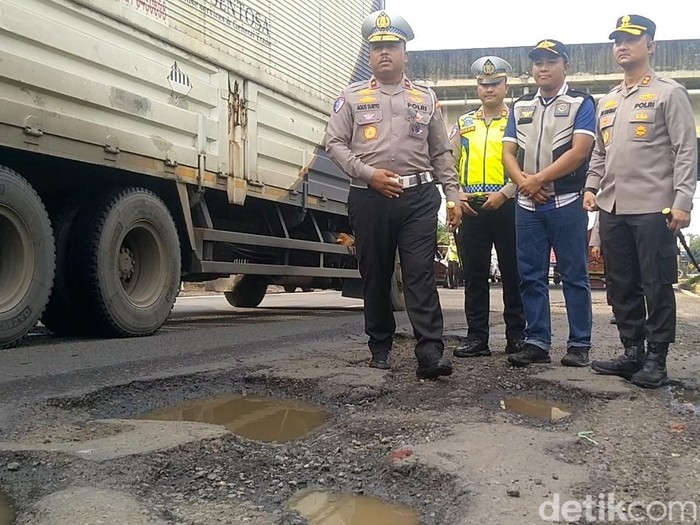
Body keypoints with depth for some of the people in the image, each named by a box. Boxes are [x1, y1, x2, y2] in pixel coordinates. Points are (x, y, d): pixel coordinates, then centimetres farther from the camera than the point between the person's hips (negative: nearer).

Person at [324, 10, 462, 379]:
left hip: (419, 196, 0)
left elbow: (441, 153, 15)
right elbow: (334, 143, 3)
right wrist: (369, 174, -9)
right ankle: (380, 347, 20)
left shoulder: (426, 99, 15)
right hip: (369, 198, 0)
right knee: (375, 275, 7)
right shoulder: (352, 97, 10)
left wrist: (453, 196, 6)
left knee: (420, 275, -9)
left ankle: (430, 353, -12)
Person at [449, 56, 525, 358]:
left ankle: (516, 336, 12)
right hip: (471, 208, 3)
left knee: (513, 273, 3)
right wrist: (456, 193, -4)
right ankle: (477, 338, 11)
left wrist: (503, 193, -15)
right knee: (474, 275, 5)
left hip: (507, 206, -3)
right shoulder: (463, 124, 15)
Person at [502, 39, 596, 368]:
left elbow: (580, 151, -10)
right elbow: (508, 152, 10)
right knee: (531, 277, 5)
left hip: (567, 202, -4)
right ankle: (537, 342, 13)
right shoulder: (520, 106, 17)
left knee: (574, 276, 0)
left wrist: (539, 179, -12)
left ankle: (579, 345, 8)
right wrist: (524, 182, -9)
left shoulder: (581, 103, 3)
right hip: (528, 205, 5)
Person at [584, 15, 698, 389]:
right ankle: (633, 352, 21)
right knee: (621, 286, 10)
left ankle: (656, 359, 8)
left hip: (653, 209, -6)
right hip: (612, 209, 7)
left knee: (656, 286, -1)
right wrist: (591, 188, 9)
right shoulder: (607, 102, 19)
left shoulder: (669, 93, 0)